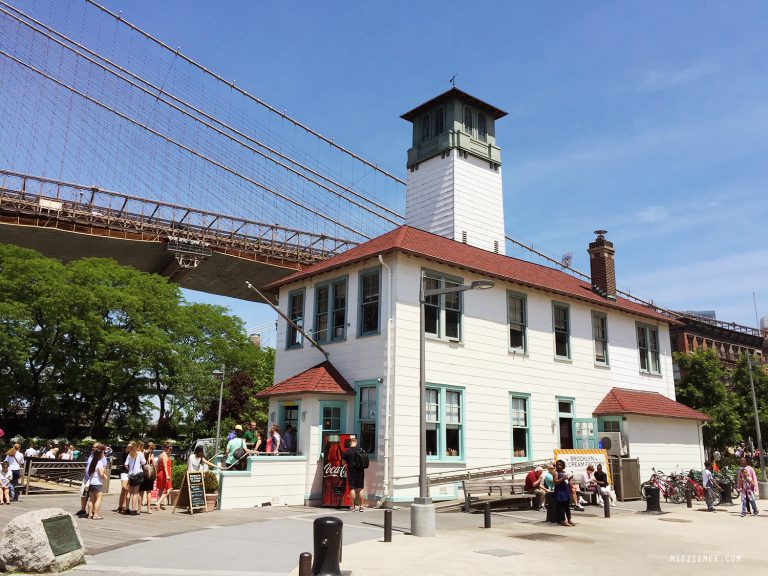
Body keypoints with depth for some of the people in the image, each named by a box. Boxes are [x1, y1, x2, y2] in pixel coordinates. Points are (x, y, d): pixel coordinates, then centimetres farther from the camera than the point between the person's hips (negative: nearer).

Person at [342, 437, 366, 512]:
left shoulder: (347, 451, -7)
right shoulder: (361, 450, 1)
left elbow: (343, 461, 2)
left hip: (351, 472, -3)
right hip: (360, 472, 3)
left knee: (352, 489, 2)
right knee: (360, 489, 7)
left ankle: (352, 506, 2)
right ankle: (361, 506, 8)